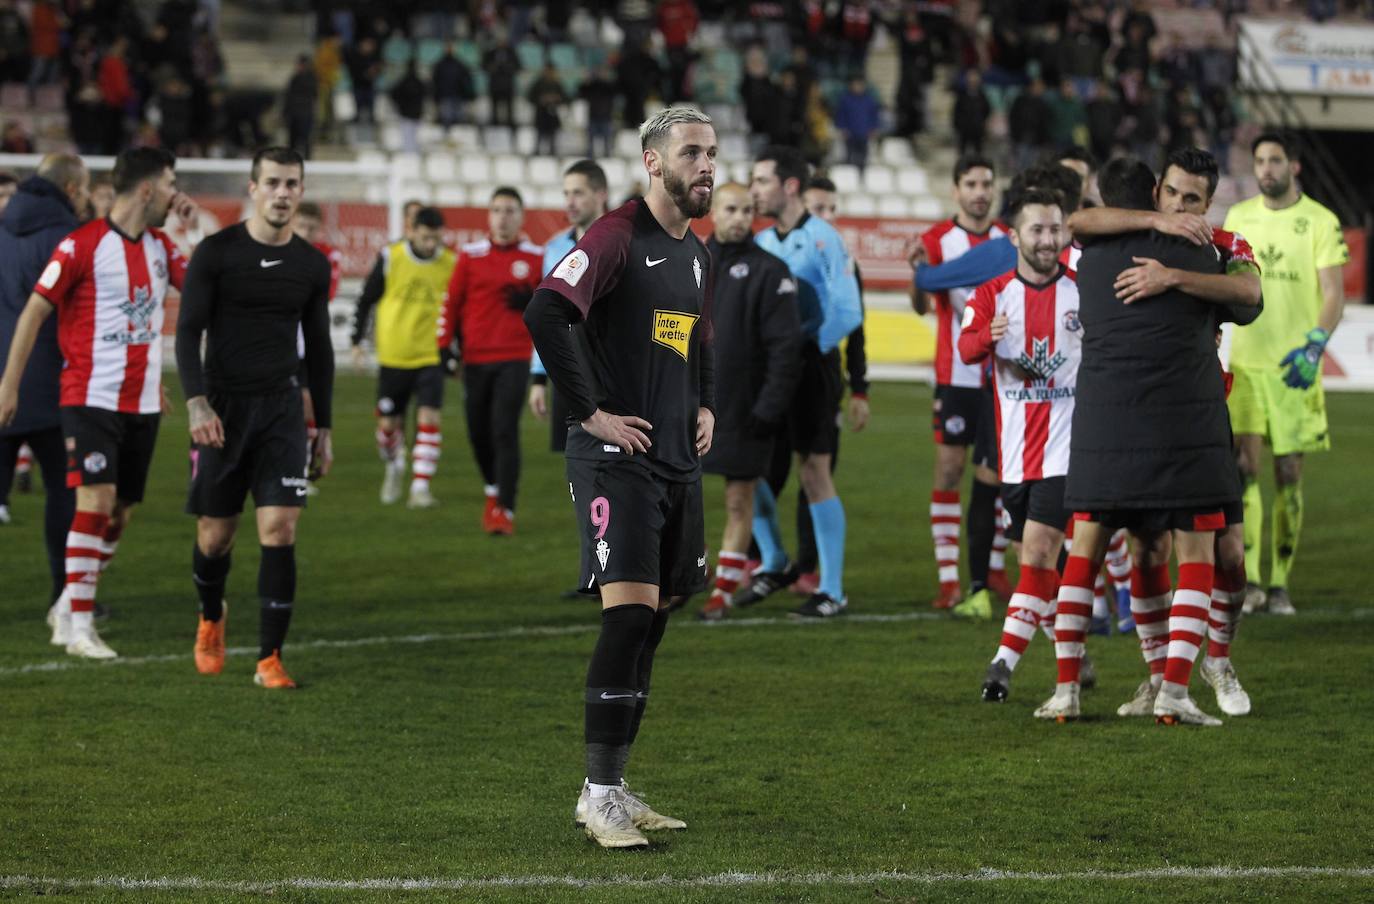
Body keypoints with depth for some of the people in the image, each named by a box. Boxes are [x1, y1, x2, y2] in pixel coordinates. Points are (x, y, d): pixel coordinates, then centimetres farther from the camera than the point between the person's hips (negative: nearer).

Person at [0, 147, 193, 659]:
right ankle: (79, 624, -11)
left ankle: (69, 609, 22)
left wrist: (196, 227, 2)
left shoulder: (160, 246, 11)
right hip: (91, 398, -7)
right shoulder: (83, 245, -10)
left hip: (142, 403, 7)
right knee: (97, 498, -16)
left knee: (120, 512, 7)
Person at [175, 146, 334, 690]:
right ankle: (211, 620, 37)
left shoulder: (312, 265, 6)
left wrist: (324, 429, 13)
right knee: (215, 536, 6)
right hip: (222, 408, -2)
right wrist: (197, 404, -20)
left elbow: (318, 348, 14)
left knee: (280, 531, -11)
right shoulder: (216, 253, -4)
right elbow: (188, 332, -7)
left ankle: (269, 659, -5)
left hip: (281, 407, 2)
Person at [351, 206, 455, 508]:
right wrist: (357, 342, 4)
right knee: (388, 423, 7)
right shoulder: (390, 257, -4)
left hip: (431, 357, 0)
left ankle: (420, 489, -13)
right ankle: (394, 467, 37)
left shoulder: (451, 264, -2)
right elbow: (366, 301, 6)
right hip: (393, 356, 1)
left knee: (429, 418, -15)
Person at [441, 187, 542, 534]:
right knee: (479, 432, 7)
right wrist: (445, 346, 3)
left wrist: (532, 302, -10)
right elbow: (451, 302, 7)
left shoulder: (536, 258, 3)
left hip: (514, 359, -2)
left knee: (505, 431, -13)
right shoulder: (471, 255, 5)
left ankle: (505, 510, -12)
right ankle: (493, 491, 33)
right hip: (475, 358, 2)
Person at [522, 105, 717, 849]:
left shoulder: (696, 253, 16)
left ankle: (612, 789, 15)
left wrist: (706, 406, 19)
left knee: (650, 622, 8)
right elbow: (544, 314, -23)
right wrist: (591, 412, -20)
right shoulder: (617, 237, -11)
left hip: (678, 462, 8)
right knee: (630, 614, -15)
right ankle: (598, 794, -9)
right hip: (617, 456, -8)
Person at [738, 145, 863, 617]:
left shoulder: (823, 239, -10)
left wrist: (796, 343, -20)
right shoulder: (760, 243, 11)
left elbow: (848, 313, -15)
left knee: (814, 473, -5)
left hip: (811, 367, -7)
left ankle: (832, 591, 2)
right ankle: (773, 563, 22)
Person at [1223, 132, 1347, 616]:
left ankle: (1280, 584, 9)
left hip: (1294, 368, -2)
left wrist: (1315, 345, -18)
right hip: (1244, 362, 2)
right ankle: (1249, 581, -11)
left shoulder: (1320, 222, -1)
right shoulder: (1238, 217, 9)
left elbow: (1334, 293, -5)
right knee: (1245, 465, -10)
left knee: (1288, 473, 1)